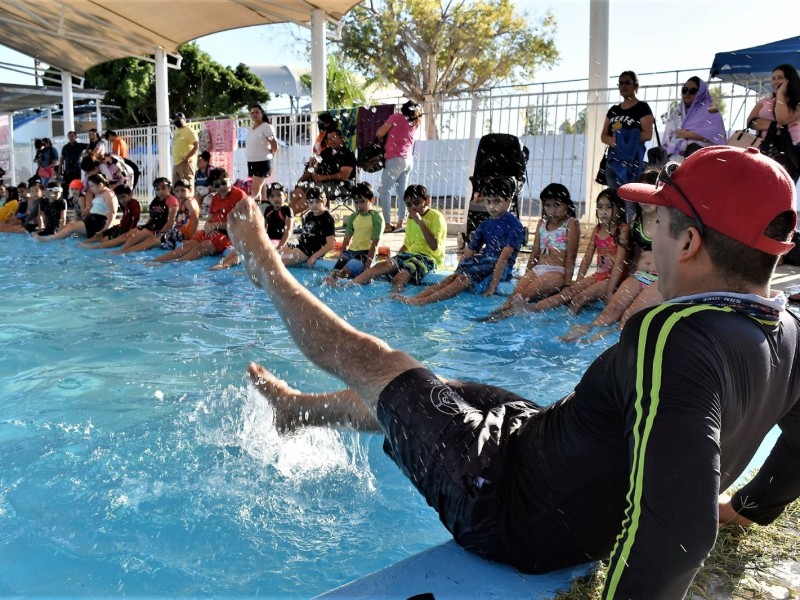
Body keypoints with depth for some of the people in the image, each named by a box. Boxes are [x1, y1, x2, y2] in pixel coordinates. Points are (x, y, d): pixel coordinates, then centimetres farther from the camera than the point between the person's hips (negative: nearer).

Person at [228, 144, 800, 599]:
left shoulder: (676, 339, -35)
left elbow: (677, 529, -43)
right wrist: (747, 507, 21)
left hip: (513, 513, -8)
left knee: (368, 358, 5)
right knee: (432, 387, 25)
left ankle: (262, 262, 31)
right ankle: (297, 407, 52)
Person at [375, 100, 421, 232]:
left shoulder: (397, 117, 0)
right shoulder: (414, 124, 17)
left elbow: (379, 133, 0)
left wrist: (381, 141, 17)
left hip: (396, 159, -7)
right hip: (408, 160, 7)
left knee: (384, 191, -5)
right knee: (402, 192, 7)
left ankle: (387, 224, -12)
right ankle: (400, 223, 5)